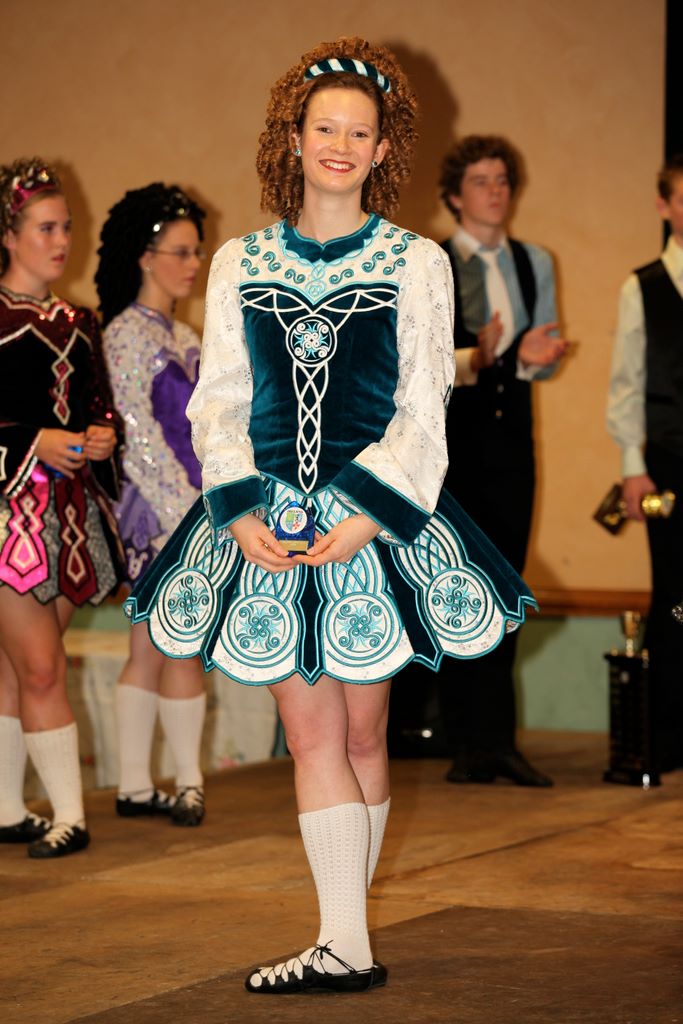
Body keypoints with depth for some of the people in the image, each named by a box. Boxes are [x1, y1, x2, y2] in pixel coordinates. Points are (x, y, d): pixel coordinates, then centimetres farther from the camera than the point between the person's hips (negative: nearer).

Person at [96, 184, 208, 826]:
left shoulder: (183, 336, 17)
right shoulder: (128, 334, -9)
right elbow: (136, 436, -14)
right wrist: (187, 513, -16)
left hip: (191, 511, 8)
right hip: (161, 512, -8)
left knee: (149, 654, 9)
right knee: (183, 651, -4)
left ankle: (134, 787, 12)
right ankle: (187, 784, 5)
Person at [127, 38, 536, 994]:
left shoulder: (417, 263, 3)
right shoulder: (239, 263, 9)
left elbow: (423, 411, 0)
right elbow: (217, 402, 7)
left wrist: (367, 515, -12)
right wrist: (241, 513, -7)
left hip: (376, 517, -1)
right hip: (267, 525, 2)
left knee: (362, 734, 3)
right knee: (311, 736, -2)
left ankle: (345, 935, 12)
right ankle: (346, 944, -3)